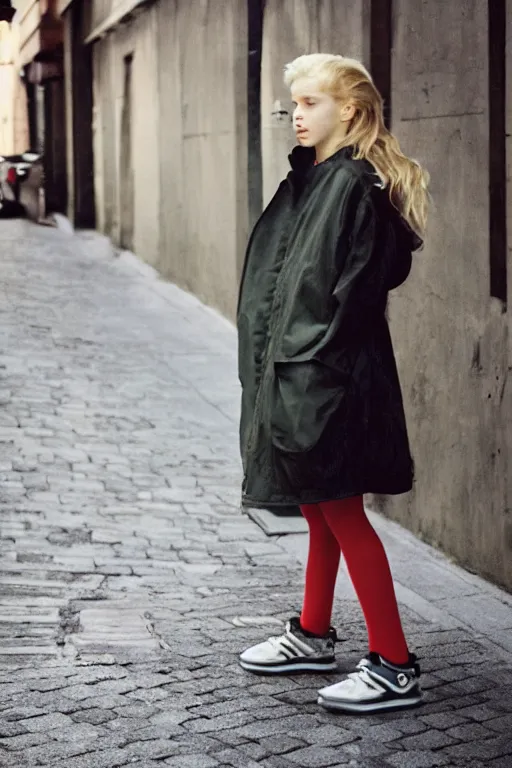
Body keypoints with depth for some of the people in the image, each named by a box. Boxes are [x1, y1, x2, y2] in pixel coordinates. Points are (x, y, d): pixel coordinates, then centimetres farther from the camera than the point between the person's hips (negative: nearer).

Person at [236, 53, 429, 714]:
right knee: (320, 511, 19)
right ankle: (313, 636, 32)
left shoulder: (355, 184, -15)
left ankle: (394, 667, 0)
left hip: (329, 374, -9)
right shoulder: (309, 178, 13)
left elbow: (353, 287, -20)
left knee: (341, 512, -6)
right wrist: (274, 361, 12)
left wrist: (311, 362, -21)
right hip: (295, 367, 9)